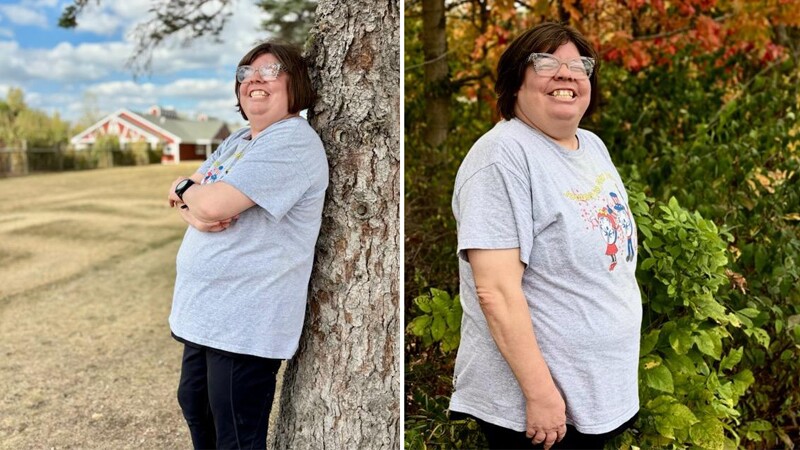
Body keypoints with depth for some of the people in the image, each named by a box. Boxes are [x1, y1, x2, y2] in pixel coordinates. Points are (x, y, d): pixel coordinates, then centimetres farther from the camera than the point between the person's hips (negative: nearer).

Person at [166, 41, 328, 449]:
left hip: (243, 321, -10)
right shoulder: (237, 140, 15)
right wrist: (194, 213, -12)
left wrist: (185, 188, -2)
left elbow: (215, 203, -25)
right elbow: (182, 198, 12)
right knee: (194, 405, 25)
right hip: (204, 309, 10)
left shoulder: (294, 141, -17)